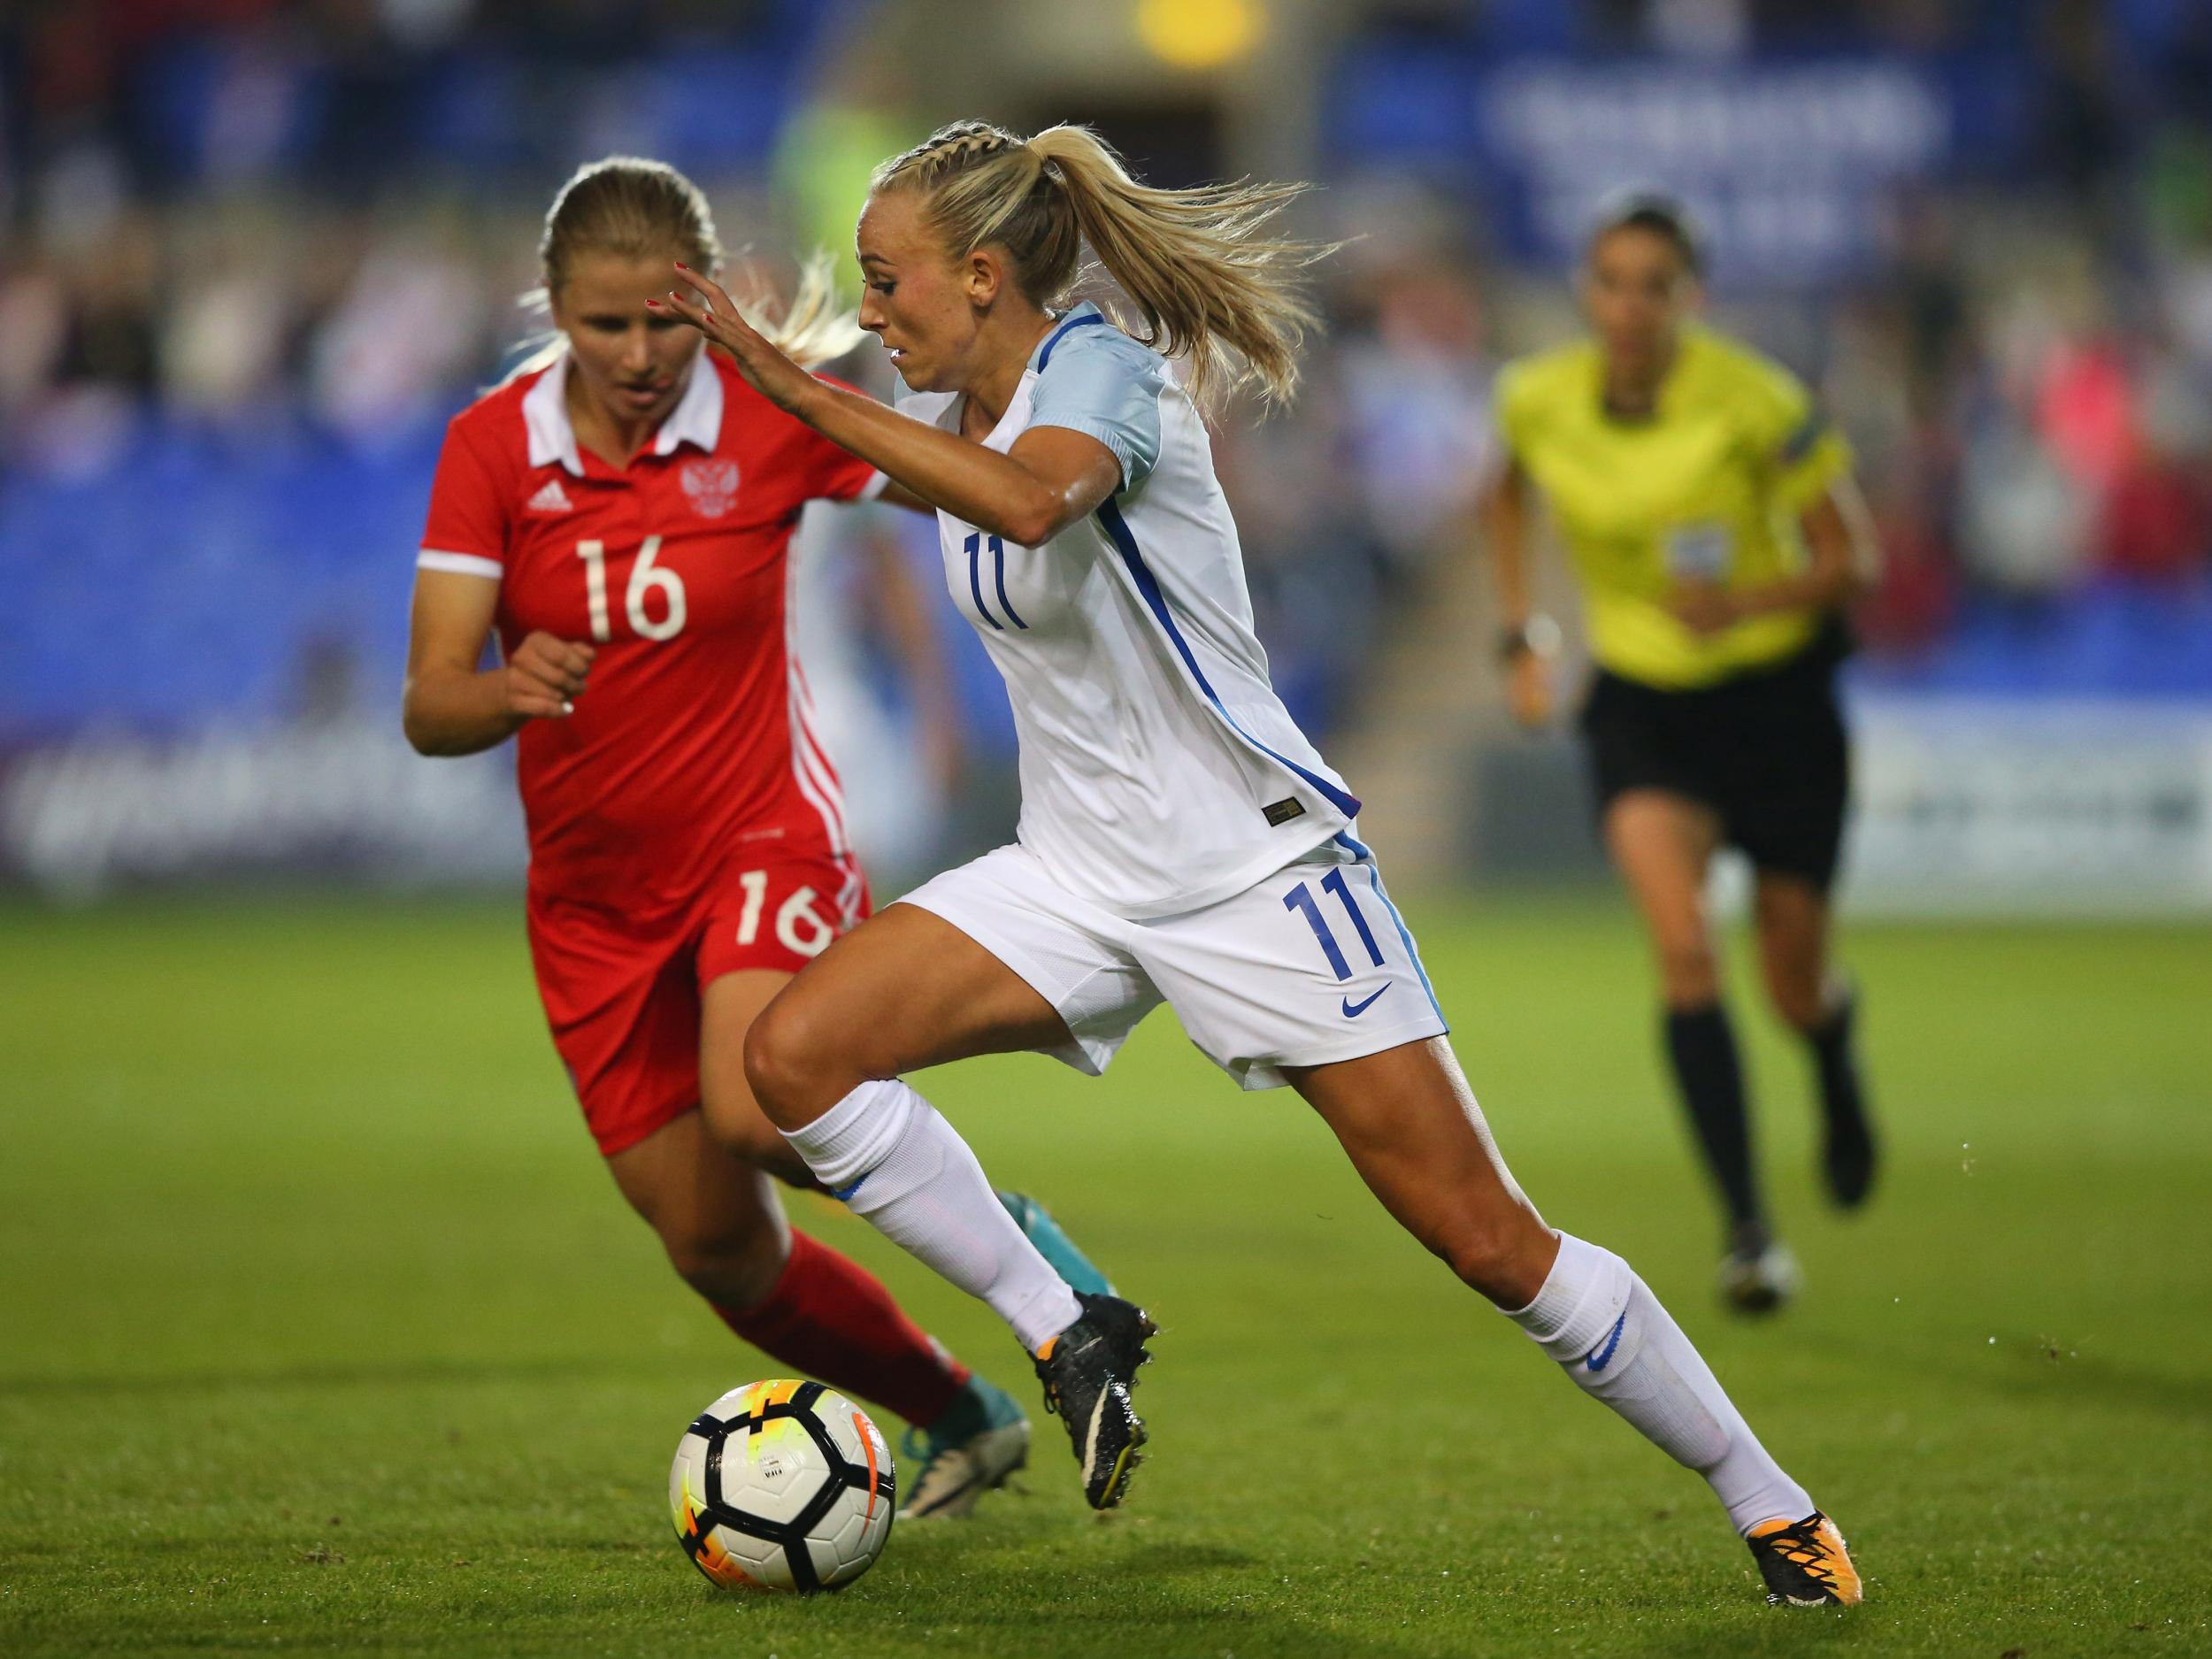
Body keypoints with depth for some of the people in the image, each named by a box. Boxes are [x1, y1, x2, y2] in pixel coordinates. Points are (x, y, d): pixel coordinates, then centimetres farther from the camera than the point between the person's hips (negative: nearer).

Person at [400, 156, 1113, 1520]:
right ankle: (963, 1418, 31)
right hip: (595, 895, 3)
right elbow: (429, 706, -15)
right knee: (719, 1250, 6)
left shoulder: (766, 420, -12)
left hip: (765, 836, -3)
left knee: (757, 1113, -32)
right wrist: (506, 692, -37)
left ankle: (1008, 1239, -3)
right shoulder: (493, 447, -9)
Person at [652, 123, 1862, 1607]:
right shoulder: (959, 414, 6)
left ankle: (1769, 1505, 10)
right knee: (794, 1052, -15)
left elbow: (1028, 499, -42)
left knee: (1487, 1240, -6)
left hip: (1254, 865, -7)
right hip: (1077, 874, 7)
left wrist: (795, 385, -40)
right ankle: (1067, 1333, -3)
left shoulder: (1096, 369, -18)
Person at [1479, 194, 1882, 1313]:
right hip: (1642, 704, 1)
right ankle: (1747, 1228, -19)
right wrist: (1522, 635, 7)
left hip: (1776, 693, -1)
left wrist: (1744, 603, -28)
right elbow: (1508, 494, 16)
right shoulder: (1538, 400, -8)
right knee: (1683, 950, -22)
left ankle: (1835, 1051, 49)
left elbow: (1848, 555, -10)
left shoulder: (1753, 403, -18)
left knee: (1794, 989, 8)